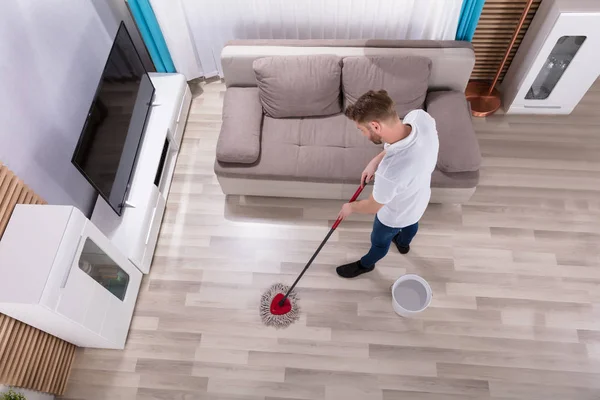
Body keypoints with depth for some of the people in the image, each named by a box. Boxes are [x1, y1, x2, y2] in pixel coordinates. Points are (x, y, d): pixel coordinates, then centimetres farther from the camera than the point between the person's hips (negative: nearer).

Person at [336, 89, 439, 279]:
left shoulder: (390, 172, -49)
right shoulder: (420, 116, -31)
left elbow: (373, 206, -25)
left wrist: (350, 207, -5)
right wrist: (376, 161, -14)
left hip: (396, 215, -6)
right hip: (420, 196, 6)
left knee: (380, 241, 28)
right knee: (411, 222, 39)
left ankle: (366, 264, 61)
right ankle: (403, 243, 73)